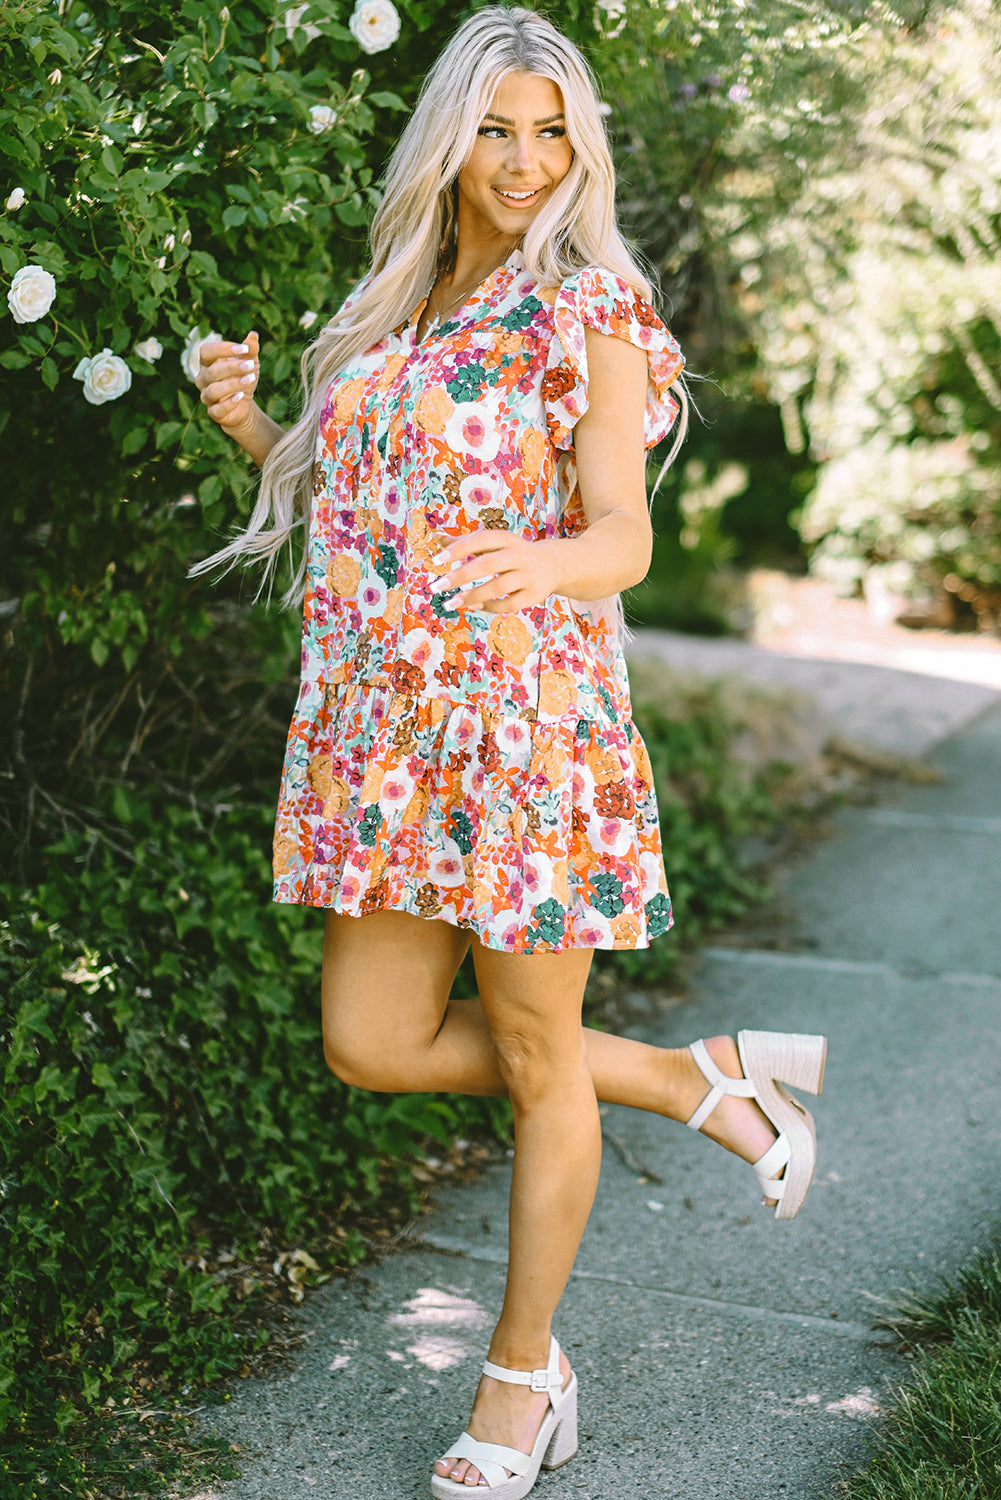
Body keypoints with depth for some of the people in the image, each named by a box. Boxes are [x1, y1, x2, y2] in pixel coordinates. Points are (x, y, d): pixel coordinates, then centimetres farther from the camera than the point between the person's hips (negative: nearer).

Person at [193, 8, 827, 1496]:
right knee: (374, 1043, 5)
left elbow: (623, 543, -12)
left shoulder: (590, 305, -4)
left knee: (534, 1057, 5)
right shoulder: (391, 310, 14)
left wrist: (535, 562, -34)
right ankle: (705, 1079, 23)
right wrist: (250, 426, 1)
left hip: (528, 717, -6)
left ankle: (522, 1374, 26)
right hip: (383, 726, 7)